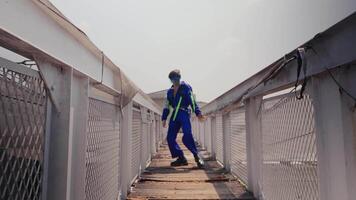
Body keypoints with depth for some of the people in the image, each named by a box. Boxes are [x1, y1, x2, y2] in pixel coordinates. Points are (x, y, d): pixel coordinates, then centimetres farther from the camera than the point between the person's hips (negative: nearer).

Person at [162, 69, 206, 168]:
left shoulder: (186, 87, 6)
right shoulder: (170, 91, 20)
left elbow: (193, 101, -2)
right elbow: (167, 106, 22)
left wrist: (198, 113, -13)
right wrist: (164, 118, 13)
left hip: (184, 113, -6)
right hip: (174, 115, 6)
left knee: (187, 136, -20)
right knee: (170, 138, -2)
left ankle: (197, 156, -4)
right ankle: (181, 158, 7)